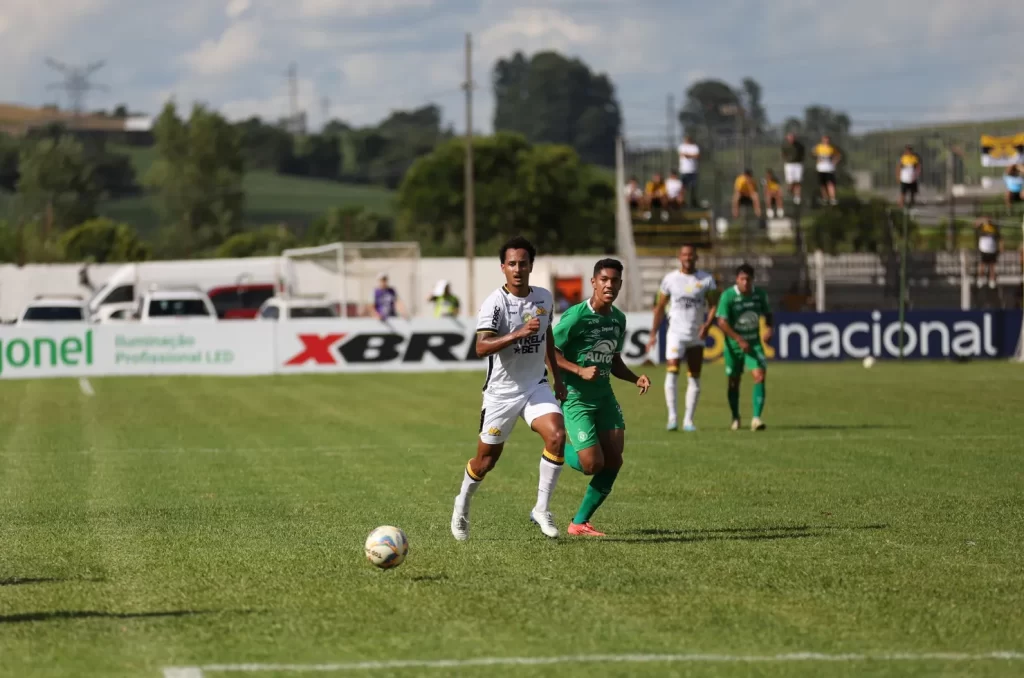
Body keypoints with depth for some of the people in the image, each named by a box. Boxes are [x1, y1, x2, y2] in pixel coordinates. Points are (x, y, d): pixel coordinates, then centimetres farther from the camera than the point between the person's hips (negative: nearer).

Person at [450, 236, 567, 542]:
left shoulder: (544, 298, 1)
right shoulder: (495, 303, -17)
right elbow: (481, 347, -29)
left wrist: (557, 376, 22)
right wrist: (519, 333, -39)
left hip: (536, 386, 4)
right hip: (501, 391, -4)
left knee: (557, 436, -22)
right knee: (486, 460, 7)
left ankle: (542, 510, -10)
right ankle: (462, 505, 37)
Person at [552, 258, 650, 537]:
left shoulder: (618, 319, 7)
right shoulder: (576, 316, -16)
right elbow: (550, 354, -14)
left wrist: (635, 378, 2)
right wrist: (580, 371, -25)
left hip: (604, 397, 7)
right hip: (575, 397, -7)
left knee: (613, 462, -1)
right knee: (592, 464, -14)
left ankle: (580, 522, 10)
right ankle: (561, 447, 20)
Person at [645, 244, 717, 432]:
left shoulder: (706, 279, 3)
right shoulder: (670, 279, 2)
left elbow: (713, 305, 2)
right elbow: (660, 307, 9)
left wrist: (707, 325, -17)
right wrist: (653, 334, 6)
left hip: (697, 336, 2)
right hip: (676, 334, -2)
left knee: (694, 379, 3)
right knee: (672, 372, -18)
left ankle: (688, 420, 9)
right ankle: (672, 417, -19)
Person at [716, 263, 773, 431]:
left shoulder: (759, 294, -3)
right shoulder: (728, 296, -15)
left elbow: (767, 313, 14)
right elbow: (722, 322, -19)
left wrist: (768, 328, -7)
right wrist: (739, 340, -26)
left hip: (754, 343, 2)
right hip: (734, 344, -2)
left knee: (759, 376, -17)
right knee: (734, 381, 10)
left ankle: (756, 418, -21)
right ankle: (735, 418, 31)